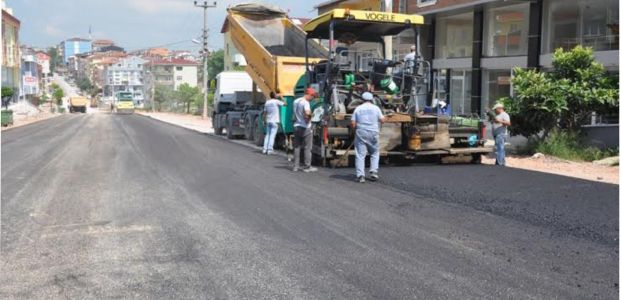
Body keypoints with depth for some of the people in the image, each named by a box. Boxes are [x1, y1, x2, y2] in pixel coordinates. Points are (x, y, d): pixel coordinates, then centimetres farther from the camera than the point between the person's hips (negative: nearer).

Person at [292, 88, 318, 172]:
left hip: (296, 126, 7)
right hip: (305, 127, -7)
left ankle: (295, 166, 14)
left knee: (296, 147, 11)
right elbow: (307, 113, -33)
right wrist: (308, 118, -15)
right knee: (307, 148, 1)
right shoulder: (305, 102, -17)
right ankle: (307, 167, 4)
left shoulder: (296, 101, 10)